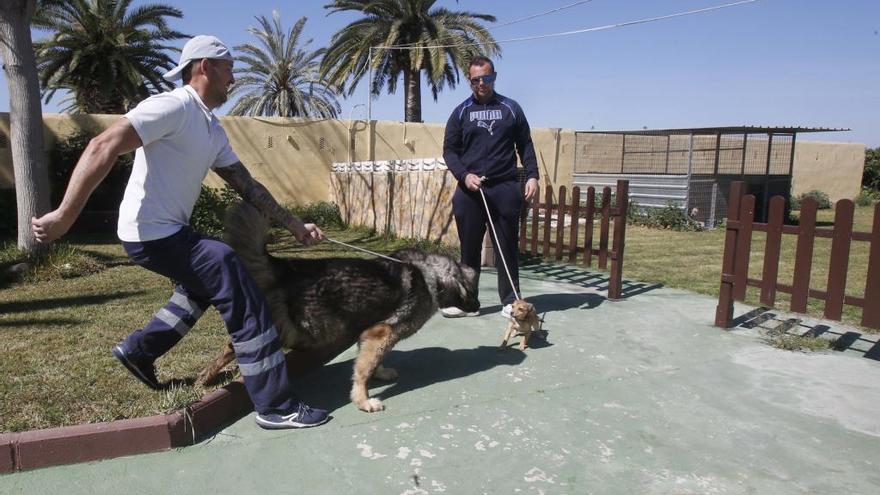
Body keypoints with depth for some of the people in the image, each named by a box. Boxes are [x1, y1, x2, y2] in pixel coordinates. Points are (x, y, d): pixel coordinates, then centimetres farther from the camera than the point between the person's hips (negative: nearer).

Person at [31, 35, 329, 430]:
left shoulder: (213, 130, 12)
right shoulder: (173, 107, -17)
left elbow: (247, 186, 14)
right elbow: (103, 147, -26)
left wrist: (295, 227, 11)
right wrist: (64, 216, -30)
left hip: (169, 231, 10)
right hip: (151, 233, -10)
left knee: (210, 281, 30)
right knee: (238, 291, -12)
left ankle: (138, 350, 38)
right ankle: (275, 406, -6)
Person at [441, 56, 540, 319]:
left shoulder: (511, 108, 10)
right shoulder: (461, 112, 10)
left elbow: (525, 146, 10)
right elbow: (449, 150, 7)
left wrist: (532, 175, -3)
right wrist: (464, 175, -9)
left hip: (505, 189, 0)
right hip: (470, 190, 1)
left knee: (507, 247, 3)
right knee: (469, 248, 6)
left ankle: (510, 301, 13)